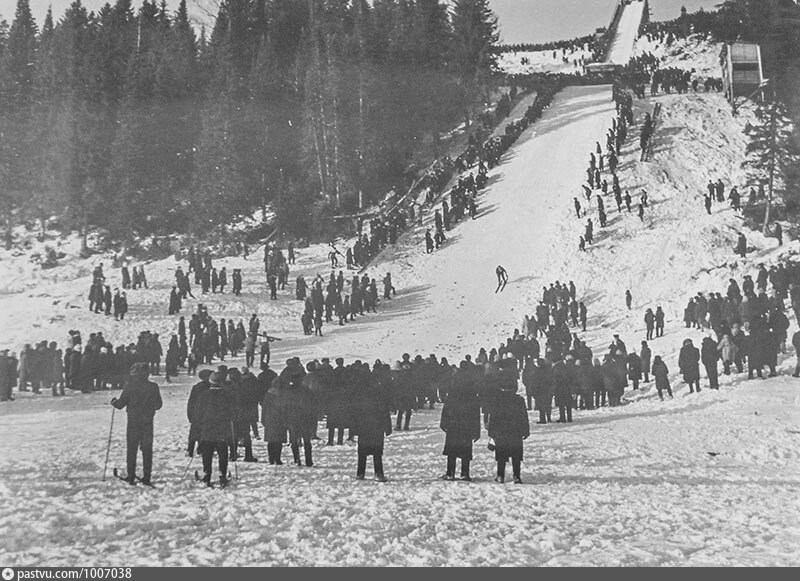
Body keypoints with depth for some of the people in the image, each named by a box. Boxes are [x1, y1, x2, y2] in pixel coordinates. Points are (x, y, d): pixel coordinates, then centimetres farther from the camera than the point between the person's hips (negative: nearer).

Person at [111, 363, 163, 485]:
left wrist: (114, 401, 15)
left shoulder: (130, 386, -11)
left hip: (133, 422, -1)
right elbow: (158, 405, 2)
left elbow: (120, 404, -7)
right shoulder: (153, 387, -6)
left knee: (132, 449, 10)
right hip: (148, 422, 2)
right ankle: (147, 476, 9)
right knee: (147, 449, 9)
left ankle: (131, 476, 11)